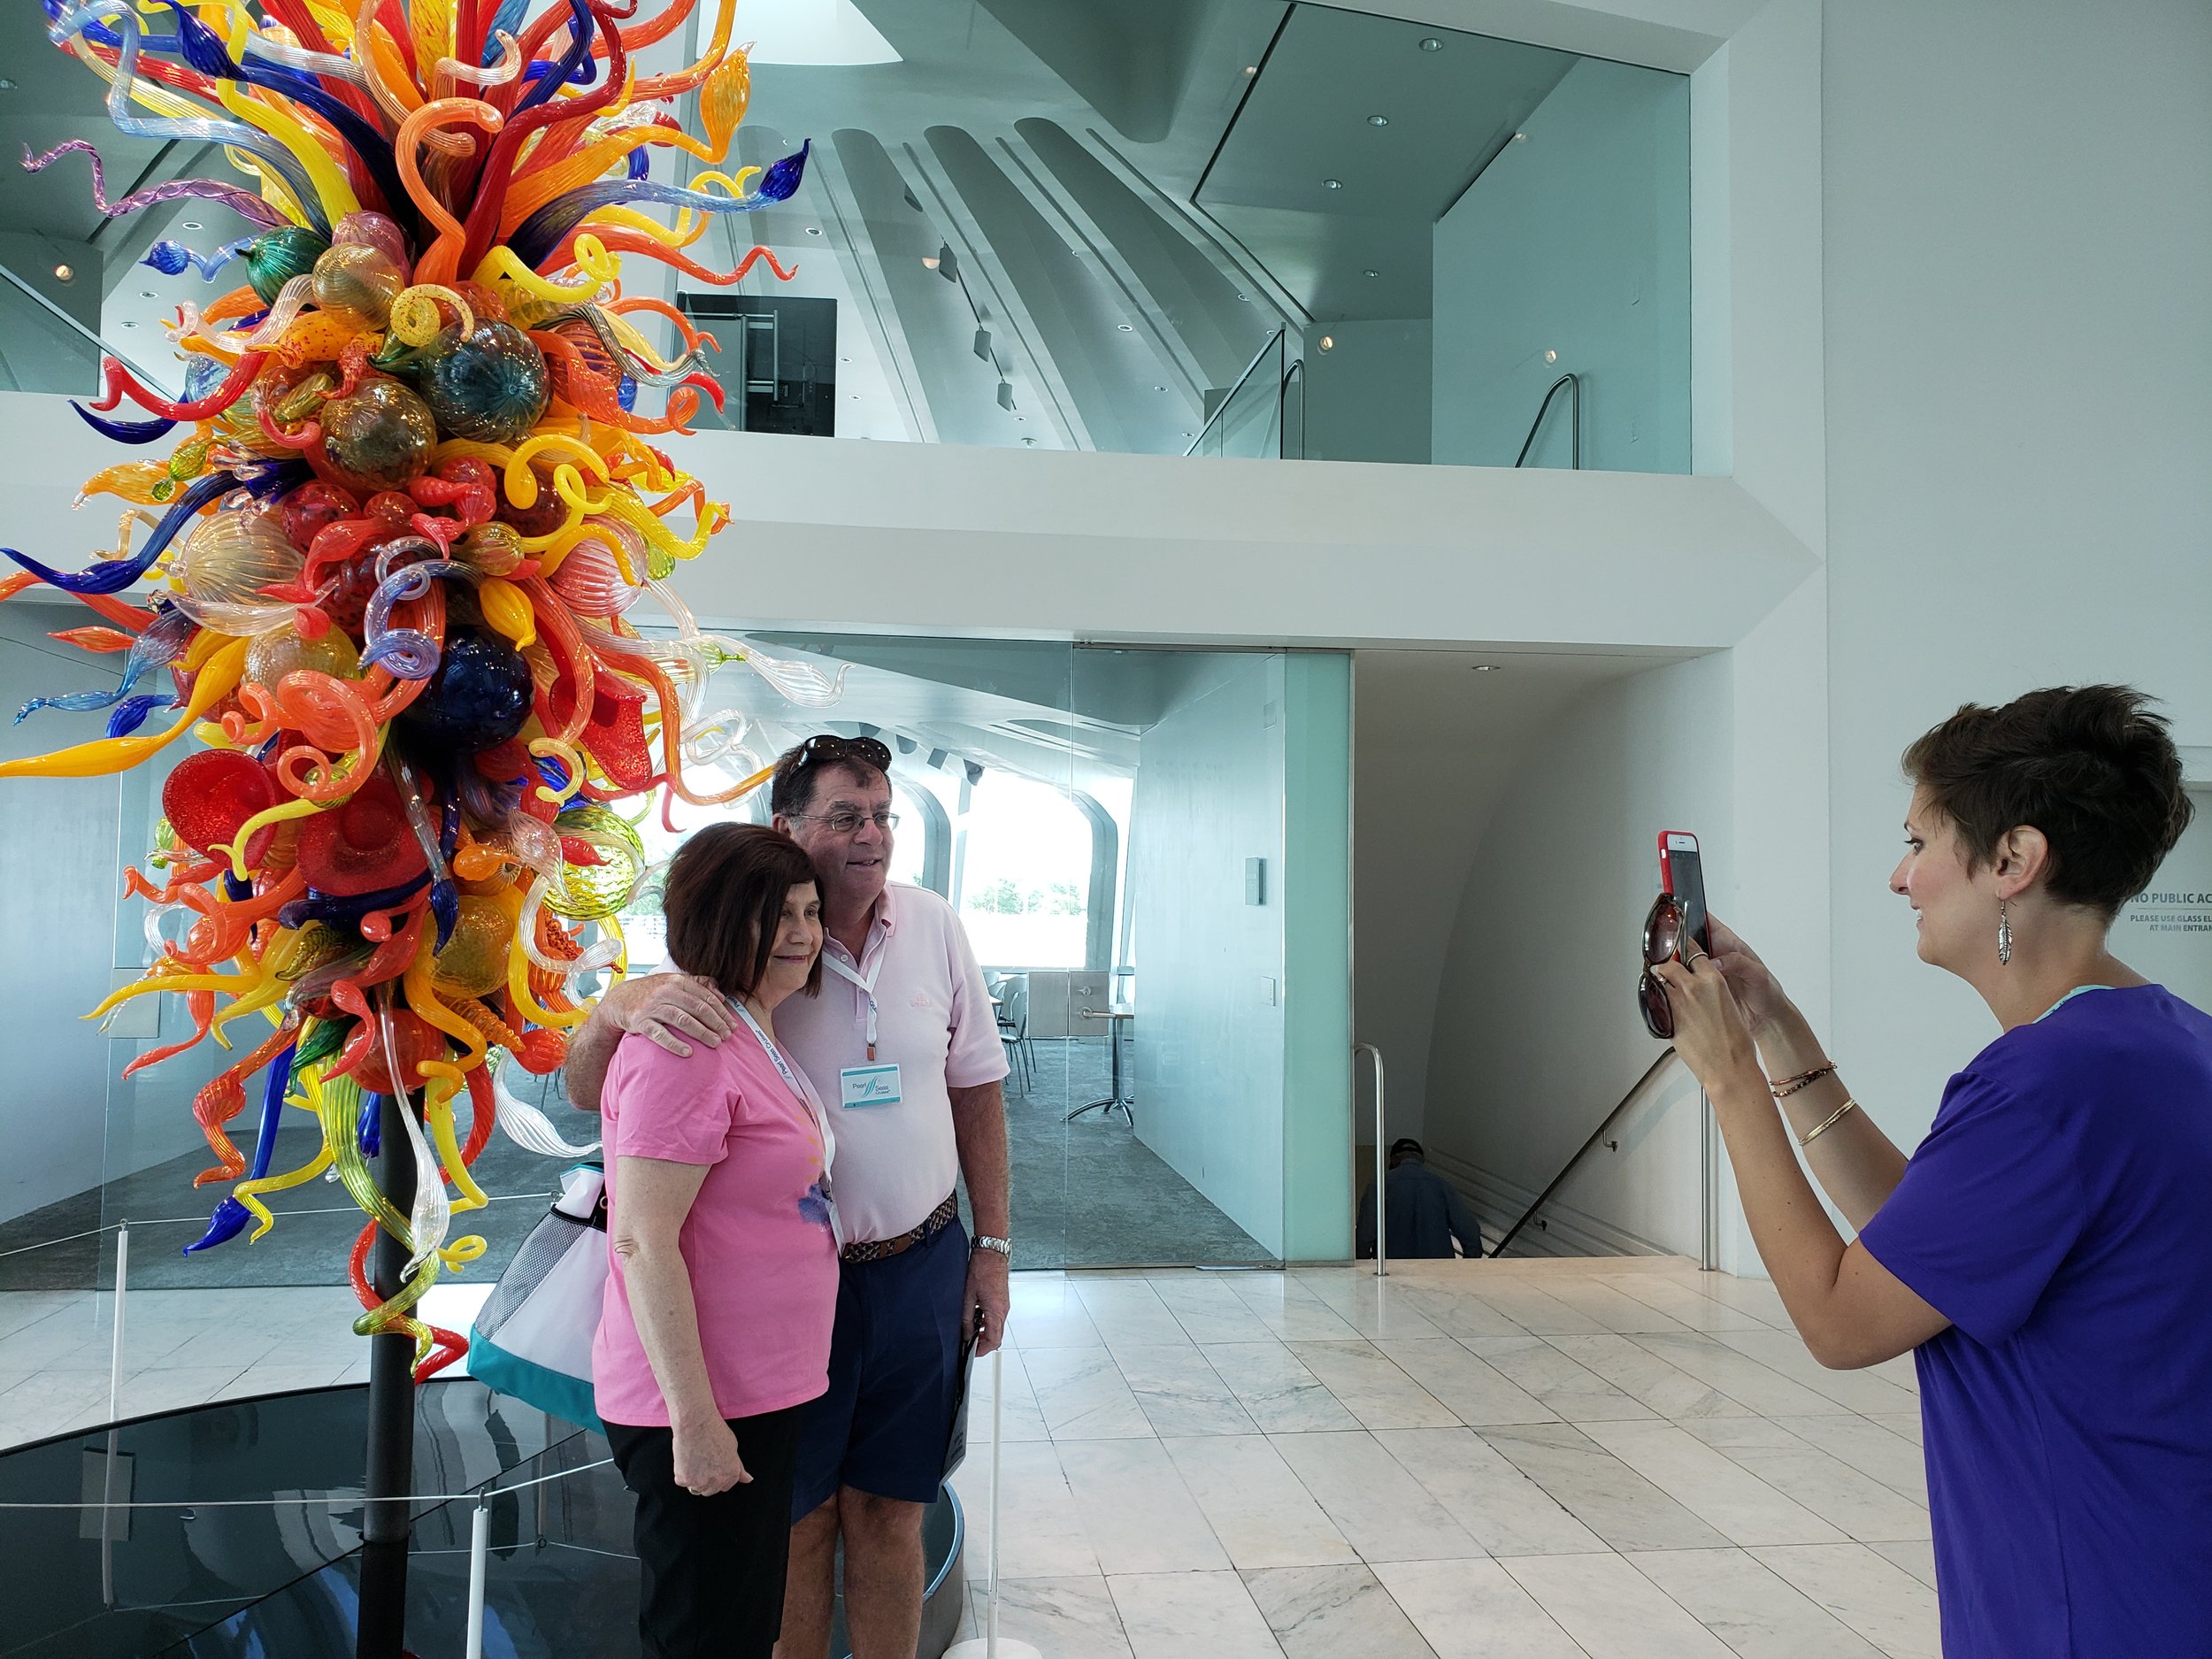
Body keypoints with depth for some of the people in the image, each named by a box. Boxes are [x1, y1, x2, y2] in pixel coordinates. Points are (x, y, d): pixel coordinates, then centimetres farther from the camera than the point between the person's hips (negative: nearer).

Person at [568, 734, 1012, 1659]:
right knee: (795, 1522, 13)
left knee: (890, 1512, 16)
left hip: (922, 1264, 2)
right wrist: (618, 1008, -35)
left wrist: (993, 1246, 5)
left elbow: (975, 1090, 6)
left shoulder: (933, 926, -4)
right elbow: (586, 1093, -13)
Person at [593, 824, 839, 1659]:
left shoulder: (757, 1035, 9)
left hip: (758, 1393, 10)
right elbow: (642, 1241, -24)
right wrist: (694, 1419, -23)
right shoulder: (688, 1045, -22)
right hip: (701, 1410, -10)